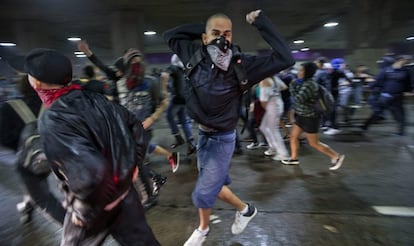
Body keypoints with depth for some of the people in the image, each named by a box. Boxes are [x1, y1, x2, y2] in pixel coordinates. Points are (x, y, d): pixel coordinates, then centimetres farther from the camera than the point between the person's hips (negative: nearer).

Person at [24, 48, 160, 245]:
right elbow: (135, 126, 8)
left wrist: (84, 211, -20)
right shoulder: (95, 99, -5)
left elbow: (91, 173, -37)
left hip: (95, 202, -5)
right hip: (124, 189, 6)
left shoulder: (52, 120, -26)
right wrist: (134, 163, 13)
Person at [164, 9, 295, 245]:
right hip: (203, 134, 6)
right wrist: (204, 29, -3)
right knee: (215, 183, 20)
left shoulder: (241, 64, -20)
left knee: (203, 193, 3)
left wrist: (262, 22, -23)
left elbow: (285, 58, -26)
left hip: (222, 139, -5)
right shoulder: (195, 55, -7)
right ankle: (245, 209, 47)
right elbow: (170, 35, 8)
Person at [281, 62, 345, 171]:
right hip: (302, 116, 10)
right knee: (293, 136, 14)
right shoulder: (305, 83, 7)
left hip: (309, 118, -10)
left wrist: (292, 87, -19)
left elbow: (298, 99, -30)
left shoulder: (309, 85, -24)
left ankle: (336, 157, 17)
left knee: (314, 143, 2)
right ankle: (294, 158, 28)